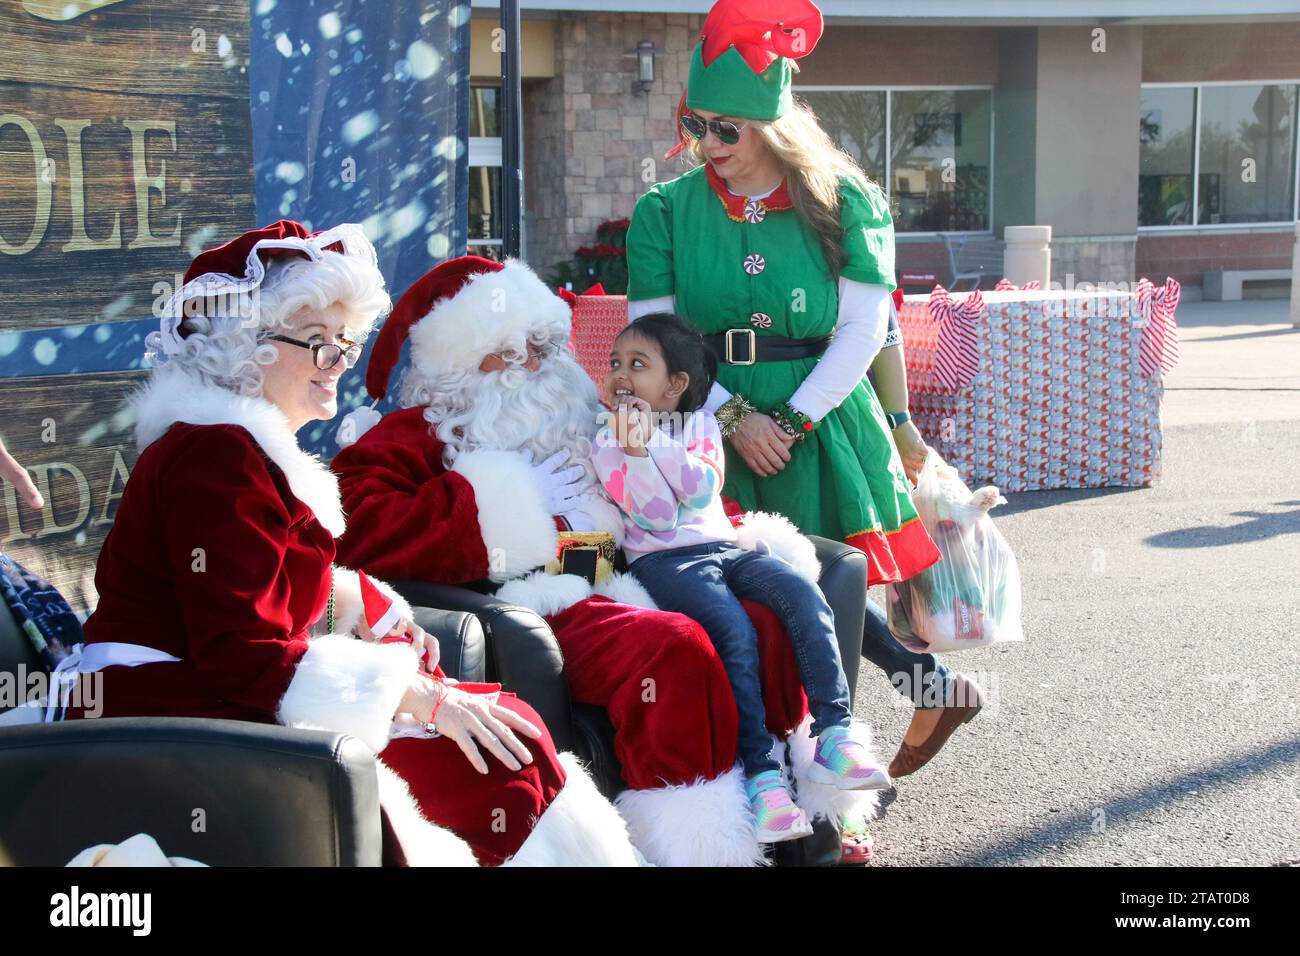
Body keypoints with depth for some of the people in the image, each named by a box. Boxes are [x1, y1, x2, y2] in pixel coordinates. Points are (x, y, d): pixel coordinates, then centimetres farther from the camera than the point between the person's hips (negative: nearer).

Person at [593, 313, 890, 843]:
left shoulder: (699, 423, 13)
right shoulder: (607, 442, 5)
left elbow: (703, 488, -6)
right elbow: (655, 515, -7)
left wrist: (654, 439, -13)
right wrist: (635, 452, -21)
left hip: (723, 544, 4)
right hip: (663, 558, -4)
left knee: (805, 597, -22)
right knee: (734, 631, -30)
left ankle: (834, 732, -23)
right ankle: (759, 771, -30)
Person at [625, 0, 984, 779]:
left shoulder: (844, 200, -1)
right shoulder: (666, 211, 3)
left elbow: (864, 329, -4)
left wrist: (793, 420, -12)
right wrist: (734, 418, -12)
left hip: (824, 421, -2)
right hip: (719, 431, 3)